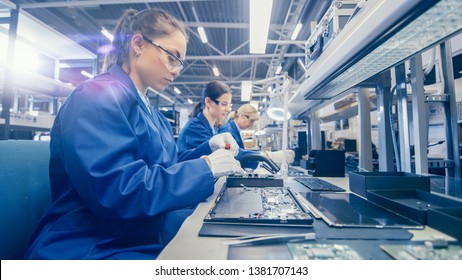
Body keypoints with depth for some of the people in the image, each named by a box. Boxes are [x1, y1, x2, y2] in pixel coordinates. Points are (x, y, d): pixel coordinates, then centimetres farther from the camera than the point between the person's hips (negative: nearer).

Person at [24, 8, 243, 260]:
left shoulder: (152, 115, 12)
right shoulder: (97, 96, -15)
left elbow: (166, 169, 15)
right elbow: (116, 190, -27)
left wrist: (208, 149, 0)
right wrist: (206, 167, -22)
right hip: (90, 250, -7)